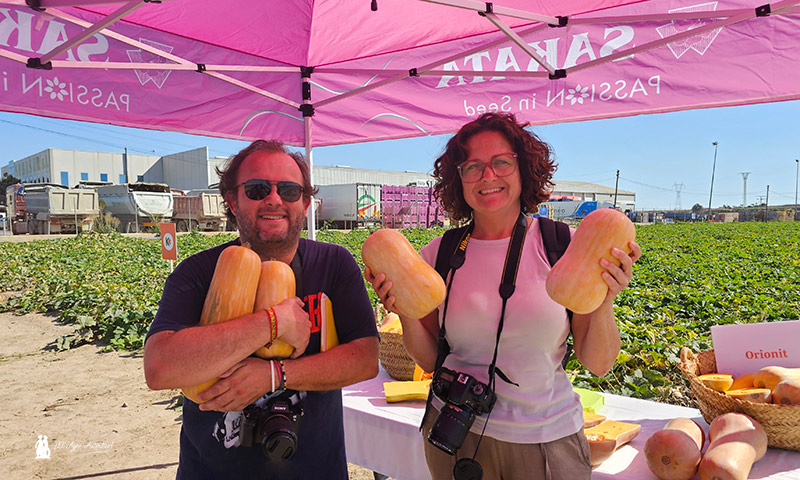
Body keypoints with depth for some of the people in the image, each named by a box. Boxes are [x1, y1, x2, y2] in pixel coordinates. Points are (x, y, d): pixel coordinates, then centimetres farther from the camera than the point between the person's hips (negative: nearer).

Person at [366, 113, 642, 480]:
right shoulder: (437, 255, -6)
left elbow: (599, 365, -6)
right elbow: (429, 360, 1)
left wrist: (603, 301, -22)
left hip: (548, 439, -1)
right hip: (455, 434, 1)